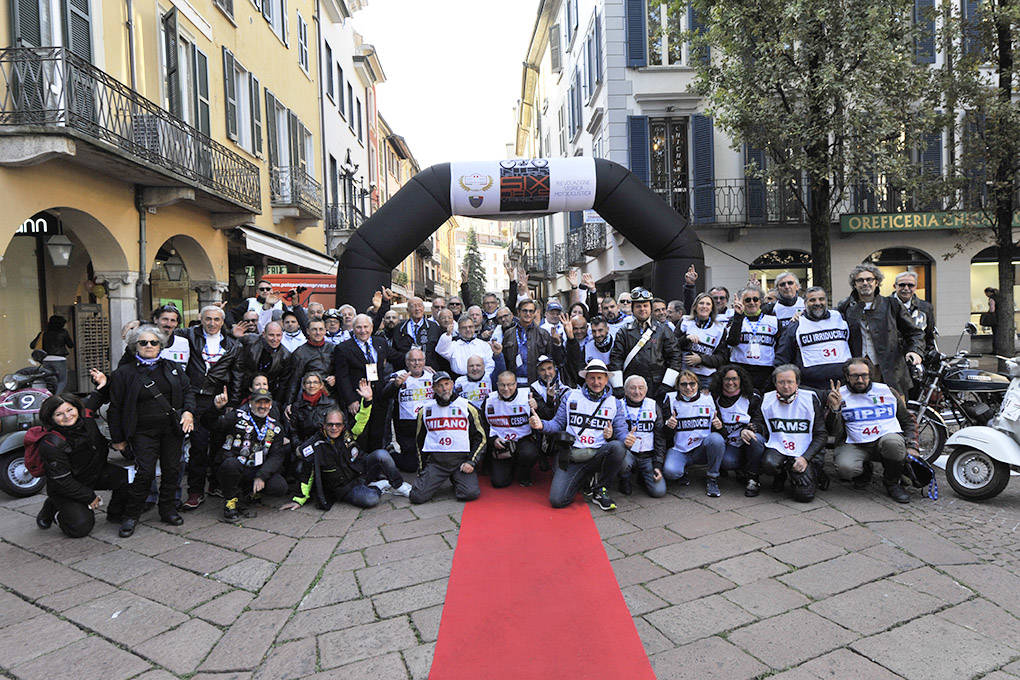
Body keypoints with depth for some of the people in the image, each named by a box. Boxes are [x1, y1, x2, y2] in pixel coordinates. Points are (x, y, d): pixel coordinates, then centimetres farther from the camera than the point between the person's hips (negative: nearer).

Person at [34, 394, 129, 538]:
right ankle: (52, 509, 14)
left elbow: (102, 448, 13)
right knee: (81, 527, -16)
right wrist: (90, 497, -18)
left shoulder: (88, 423, -8)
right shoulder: (51, 445, -26)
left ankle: (115, 515, 5)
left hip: (95, 473, 6)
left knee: (125, 477, -18)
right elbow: (62, 481, -23)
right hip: (64, 489, -6)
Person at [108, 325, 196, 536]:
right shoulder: (123, 373, 3)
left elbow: (188, 390, 17)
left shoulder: (173, 368, 12)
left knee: (172, 470, 5)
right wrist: (117, 438, 3)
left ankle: (167, 508, 22)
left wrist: (189, 411, -3)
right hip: (143, 432, -3)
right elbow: (115, 408, 5)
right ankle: (131, 515, 8)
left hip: (172, 430, 3)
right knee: (145, 472, -11)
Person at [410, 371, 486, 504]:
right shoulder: (425, 410, 11)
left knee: (471, 493, -23)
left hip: (461, 459, -1)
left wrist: (471, 462, -6)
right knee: (417, 496, -17)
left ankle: (457, 480, 11)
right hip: (435, 461, 1)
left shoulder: (467, 407, 4)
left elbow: (480, 437, 5)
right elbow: (420, 441, 20)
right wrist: (422, 468, 14)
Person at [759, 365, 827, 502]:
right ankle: (781, 475, 5)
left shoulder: (810, 399, -4)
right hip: (777, 448, 1)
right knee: (768, 464, -35)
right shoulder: (767, 400, 2)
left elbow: (821, 434, -2)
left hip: (803, 452, -1)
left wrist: (805, 458, -13)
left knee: (804, 495, -19)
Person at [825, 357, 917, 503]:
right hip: (855, 446, -1)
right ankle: (864, 471, 8)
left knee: (893, 442, -36)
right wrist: (834, 409, -20)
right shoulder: (838, 395, 6)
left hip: (887, 438, 1)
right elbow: (835, 431, -2)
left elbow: (908, 420, 20)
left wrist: (911, 446, 6)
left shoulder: (888, 391, 13)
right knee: (845, 468, -33)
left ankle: (892, 483, -5)